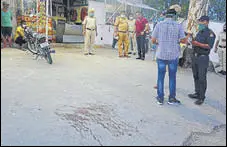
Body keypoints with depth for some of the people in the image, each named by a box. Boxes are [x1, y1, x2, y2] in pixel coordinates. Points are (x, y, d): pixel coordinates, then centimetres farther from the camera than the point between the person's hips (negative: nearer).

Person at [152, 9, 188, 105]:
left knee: (160, 77, 11)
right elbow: (184, 40, -5)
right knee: (172, 77, 12)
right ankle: (172, 98, 20)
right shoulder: (178, 26, -4)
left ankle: (160, 98, 18)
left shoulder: (159, 25, -4)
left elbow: (153, 40, -4)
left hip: (161, 55, 0)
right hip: (173, 55, 0)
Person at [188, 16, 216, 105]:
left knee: (202, 78, -6)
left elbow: (209, 46, -19)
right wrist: (193, 42, 4)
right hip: (195, 56, 8)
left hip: (203, 58, -8)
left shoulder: (210, 33, -9)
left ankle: (202, 97, 0)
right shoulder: (199, 32, 17)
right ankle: (197, 93, 24)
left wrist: (198, 44, -25)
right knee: (196, 76, 13)